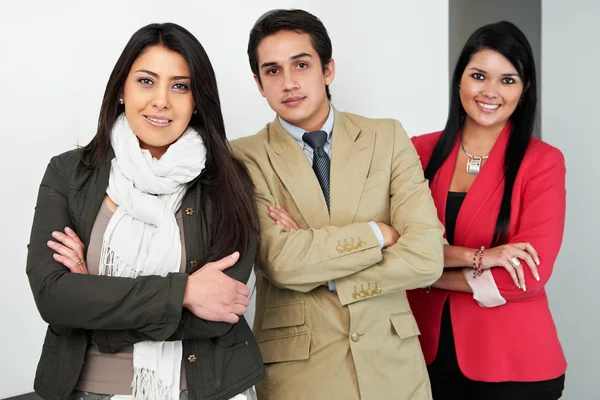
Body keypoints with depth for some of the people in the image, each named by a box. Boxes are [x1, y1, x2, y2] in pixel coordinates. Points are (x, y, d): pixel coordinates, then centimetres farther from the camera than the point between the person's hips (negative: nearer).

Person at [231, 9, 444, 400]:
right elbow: (282, 263, -20)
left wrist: (313, 258, -14)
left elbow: (426, 259, -10)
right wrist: (380, 233, -13)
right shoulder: (246, 158, -6)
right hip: (295, 368, -2)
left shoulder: (389, 138, -2)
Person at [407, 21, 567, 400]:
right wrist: (474, 257, -22)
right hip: (429, 350, 3)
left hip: (514, 361, -2)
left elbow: (528, 275, -15)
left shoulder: (543, 162, -9)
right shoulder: (420, 152, 0)